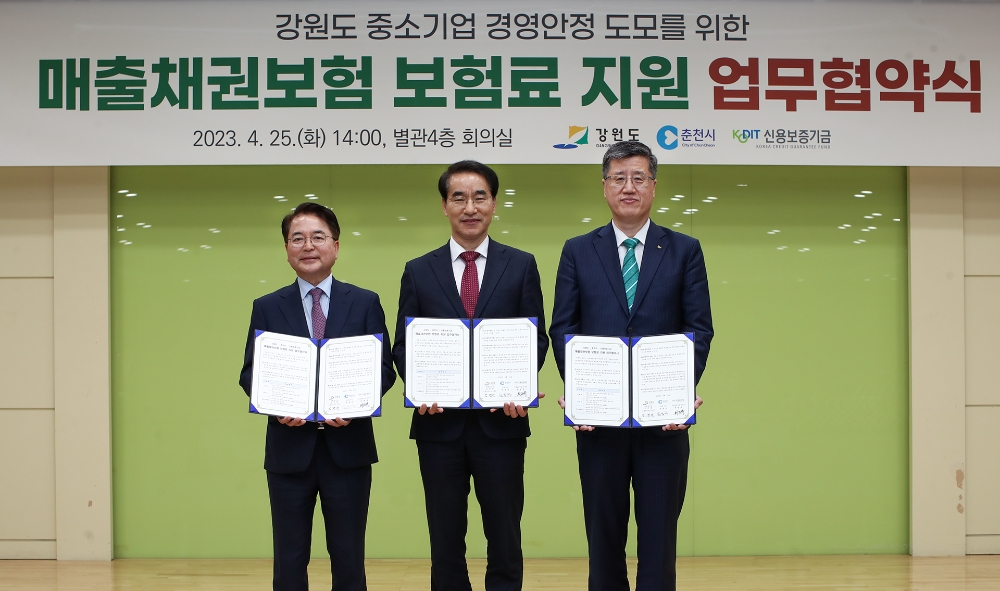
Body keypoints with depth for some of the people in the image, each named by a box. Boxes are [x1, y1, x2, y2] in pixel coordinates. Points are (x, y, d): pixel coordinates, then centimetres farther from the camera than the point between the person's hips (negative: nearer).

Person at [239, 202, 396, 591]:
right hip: (289, 448, 1)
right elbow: (250, 373, 5)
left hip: (348, 447, 0)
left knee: (348, 559, 7)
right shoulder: (267, 308, 8)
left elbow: (384, 369, 2)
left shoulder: (366, 303, 6)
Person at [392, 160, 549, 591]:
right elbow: (403, 345, 7)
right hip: (439, 423, 1)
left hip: (501, 422, -1)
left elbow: (537, 339, 4)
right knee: (445, 544, 8)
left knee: (505, 543, 6)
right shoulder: (418, 272, 8)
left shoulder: (521, 266, 6)